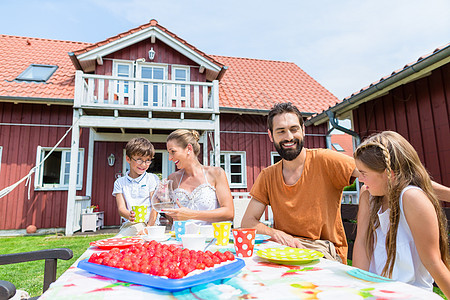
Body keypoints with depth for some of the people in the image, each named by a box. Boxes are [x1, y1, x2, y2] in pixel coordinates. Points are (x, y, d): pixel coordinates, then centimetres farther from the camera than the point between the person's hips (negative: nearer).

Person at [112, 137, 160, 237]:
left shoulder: (153, 179, 5)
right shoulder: (120, 182, 12)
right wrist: (129, 215, -24)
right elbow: (121, 208, 1)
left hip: (147, 224, -3)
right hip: (128, 224, 3)